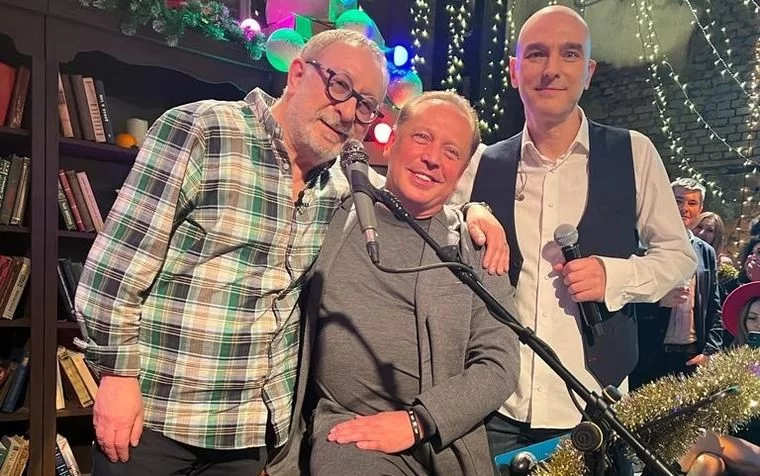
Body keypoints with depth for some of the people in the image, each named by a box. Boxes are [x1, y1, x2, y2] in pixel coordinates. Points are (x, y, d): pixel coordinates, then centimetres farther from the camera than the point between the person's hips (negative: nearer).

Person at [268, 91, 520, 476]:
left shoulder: (478, 248, 4)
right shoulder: (334, 217, 5)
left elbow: (498, 363, -1)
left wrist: (416, 420, -13)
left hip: (450, 443, 2)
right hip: (345, 434, -1)